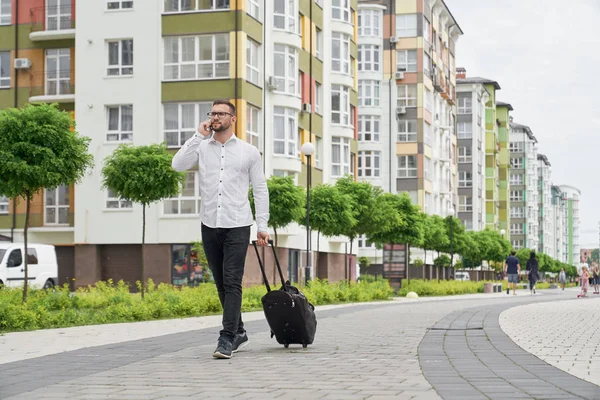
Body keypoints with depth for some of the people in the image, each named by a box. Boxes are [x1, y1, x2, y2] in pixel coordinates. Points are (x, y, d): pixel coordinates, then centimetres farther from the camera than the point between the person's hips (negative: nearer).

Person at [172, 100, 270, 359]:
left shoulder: (249, 152, 6)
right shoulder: (201, 148, 9)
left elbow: (260, 190, 7)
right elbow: (178, 164, -9)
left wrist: (262, 226, 1)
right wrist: (199, 136, -6)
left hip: (237, 226, -3)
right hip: (209, 225, 3)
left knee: (232, 283, -11)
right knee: (221, 285, 10)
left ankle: (227, 339, -14)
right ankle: (238, 333, 24)